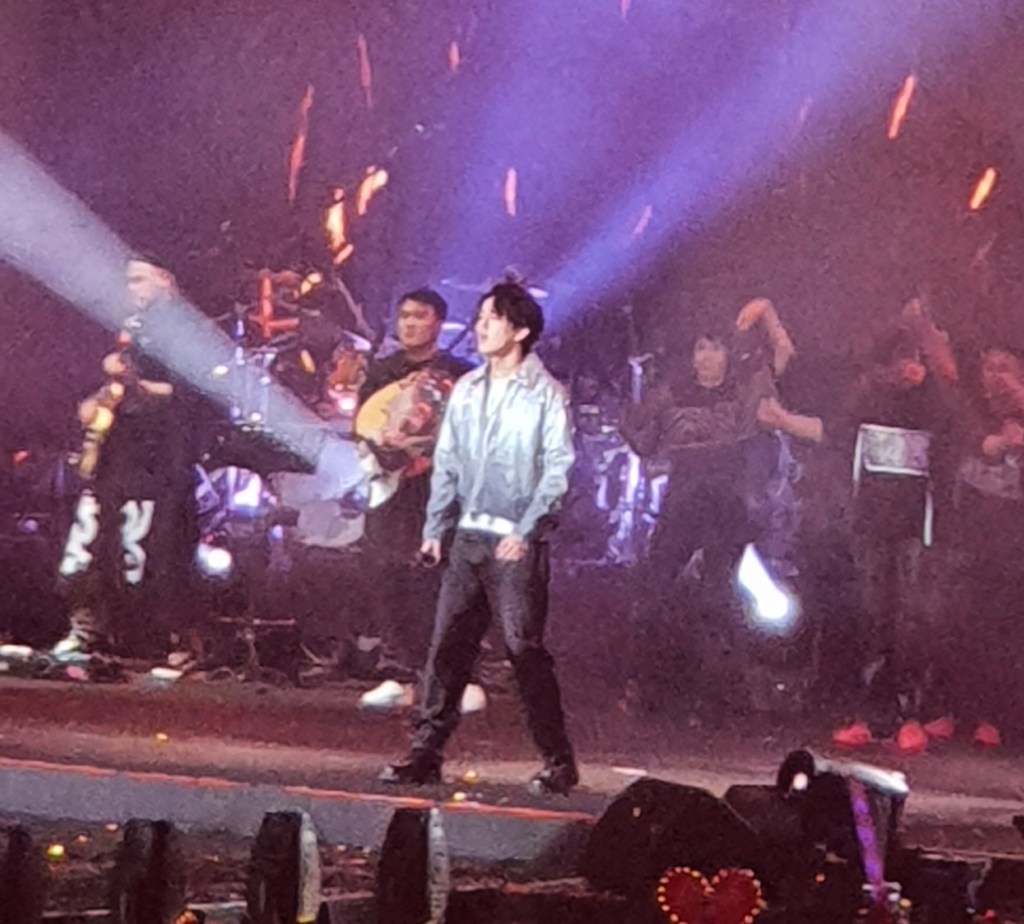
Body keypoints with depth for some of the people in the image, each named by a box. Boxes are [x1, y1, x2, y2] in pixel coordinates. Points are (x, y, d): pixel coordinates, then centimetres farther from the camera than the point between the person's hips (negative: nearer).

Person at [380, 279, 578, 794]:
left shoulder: (544, 394, -4)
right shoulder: (466, 390, 12)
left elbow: (558, 470, -8)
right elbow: (447, 463, 17)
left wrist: (526, 533, -15)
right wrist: (434, 528, 10)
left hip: (516, 544, -6)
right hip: (467, 539, 6)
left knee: (525, 650, -6)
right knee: (447, 646, 3)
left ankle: (558, 762, 2)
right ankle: (425, 754, 8)